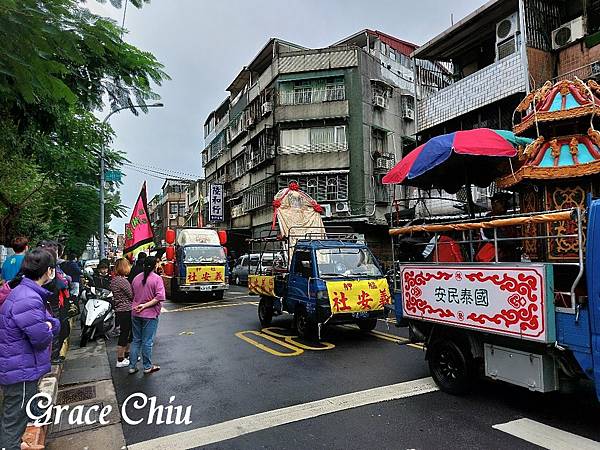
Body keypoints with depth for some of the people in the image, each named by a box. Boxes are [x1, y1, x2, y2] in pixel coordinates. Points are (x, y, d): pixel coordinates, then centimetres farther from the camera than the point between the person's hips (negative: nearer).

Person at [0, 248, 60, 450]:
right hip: (22, 372, -10)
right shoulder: (28, 299, -27)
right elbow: (42, 338, -25)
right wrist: (48, 330, -4)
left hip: (18, 368, 10)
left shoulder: (26, 292, 8)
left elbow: (54, 323, 9)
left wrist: (49, 324, -13)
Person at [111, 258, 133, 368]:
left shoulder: (114, 279, 9)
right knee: (124, 334, 1)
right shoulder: (122, 280, -21)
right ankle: (120, 360, 11)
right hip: (126, 311, -10)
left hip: (119, 310, 10)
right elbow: (132, 295, -15)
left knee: (127, 334, 20)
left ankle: (126, 354, 33)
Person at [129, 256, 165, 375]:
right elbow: (160, 297, -21)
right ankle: (147, 367, 18)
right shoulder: (157, 279, -13)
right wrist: (145, 305, -15)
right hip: (150, 314, -5)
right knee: (147, 342, 6)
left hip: (135, 313, 5)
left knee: (136, 340, 16)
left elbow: (133, 295, 13)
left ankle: (132, 366, 21)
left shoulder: (136, 278, 4)